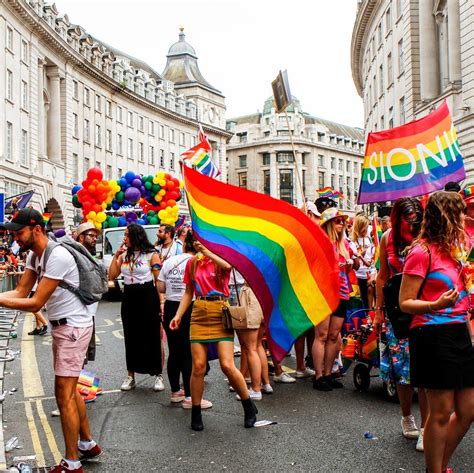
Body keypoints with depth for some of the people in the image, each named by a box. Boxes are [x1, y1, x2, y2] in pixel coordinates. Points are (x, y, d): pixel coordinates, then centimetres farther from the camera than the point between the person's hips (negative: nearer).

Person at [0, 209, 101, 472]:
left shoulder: (57, 256, -23)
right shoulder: (34, 255, 7)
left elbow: (35, 303, -24)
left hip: (73, 327, -10)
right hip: (61, 327, 10)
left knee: (64, 394, -5)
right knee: (70, 390, 18)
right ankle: (88, 444, 33)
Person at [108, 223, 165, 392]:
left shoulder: (151, 254, -5)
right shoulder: (124, 255, 10)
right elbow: (111, 276, 6)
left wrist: (160, 303, -13)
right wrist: (116, 256, 2)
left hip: (148, 297, -5)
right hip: (129, 298, 5)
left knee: (152, 337, 0)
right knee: (131, 337, 11)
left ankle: (158, 375, 10)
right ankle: (130, 376, 20)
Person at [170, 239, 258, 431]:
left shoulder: (222, 258, 3)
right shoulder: (193, 263, 13)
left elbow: (228, 265, -23)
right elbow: (188, 292, 16)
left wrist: (206, 251, -20)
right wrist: (178, 315, 7)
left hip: (221, 314, -3)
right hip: (199, 314, 3)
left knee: (227, 365, -9)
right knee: (198, 366, -1)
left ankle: (249, 406, 10)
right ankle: (196, 413, 14)